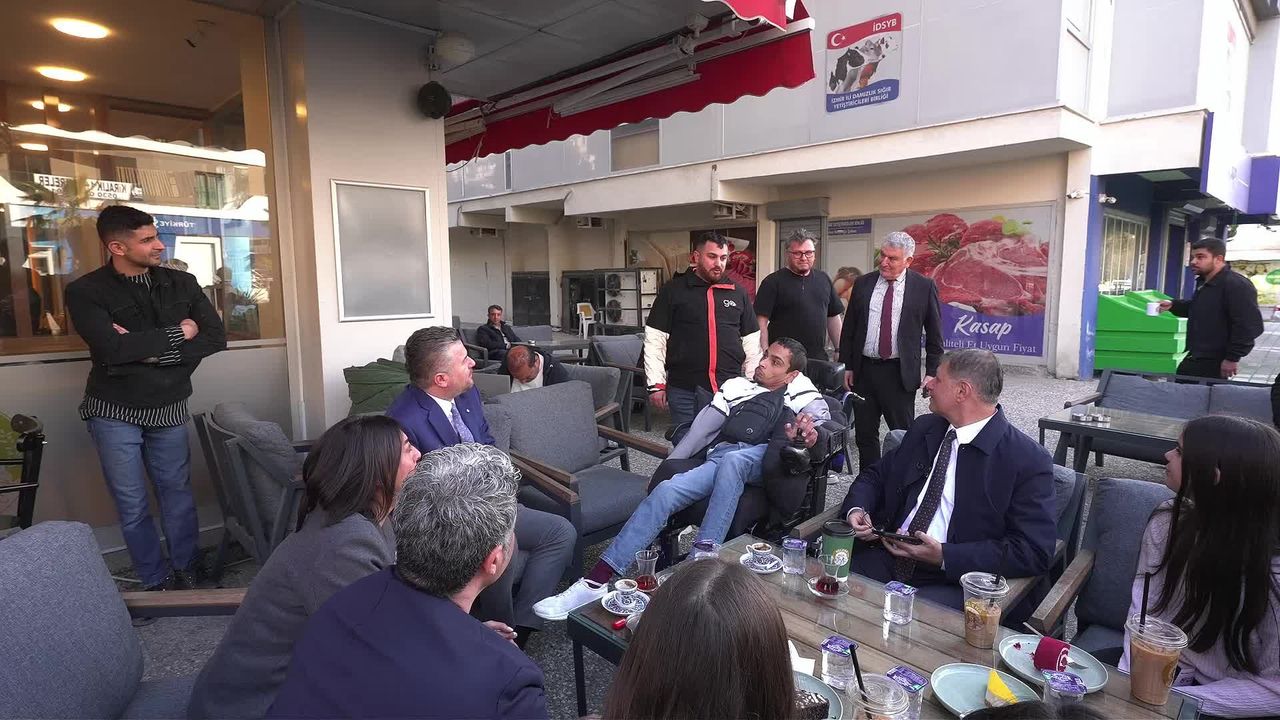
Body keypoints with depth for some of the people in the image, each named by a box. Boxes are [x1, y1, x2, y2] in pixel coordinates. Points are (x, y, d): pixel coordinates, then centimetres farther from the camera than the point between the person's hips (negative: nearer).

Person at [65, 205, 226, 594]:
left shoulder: (181, 283, 0)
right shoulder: (86, 292, -8)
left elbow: (216, 338, -7)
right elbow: (112, 347, -23)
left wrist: (151, 351, -17)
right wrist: (178, 334, -14)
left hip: (169, 409, 2)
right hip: (114, 412, -2)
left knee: (177, 493, 11)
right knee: (132, 504, 7)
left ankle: (187, 571, 26)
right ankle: (157, 581, 22)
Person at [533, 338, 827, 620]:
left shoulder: (800, 391, 26)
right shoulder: (737, 387, 29)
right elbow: (700, 431, 21)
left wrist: (810, 430, -18)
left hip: (765, 458, -2)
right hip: (720, 461, 3)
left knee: (731, 461, -38)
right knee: (665, 491, -24)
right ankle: (596, 581, -26)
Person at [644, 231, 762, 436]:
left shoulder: (738, 293, 11)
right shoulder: (673, 290, 2)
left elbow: (751, 341, 15)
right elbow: (655, 339, 0)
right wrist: (656, 384, -4)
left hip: (730, 388, 3)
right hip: (684, 390, -2)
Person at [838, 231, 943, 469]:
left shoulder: (924, 287, -2)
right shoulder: (863, 284, 6)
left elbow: (934, 334, 2)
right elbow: (849, 328, 9)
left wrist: (932, 372, -2)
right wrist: (846, 366, 5)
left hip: (900, 373, -3)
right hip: (863, 370, 3)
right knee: (864, 434, 11)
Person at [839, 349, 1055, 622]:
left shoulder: (1028, 459, -6)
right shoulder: (924, 428, 13)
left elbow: (1034, 551, -12)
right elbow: (875, 475, 21)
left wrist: (946, 556, -19)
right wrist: (856, 508, -2)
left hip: (954, 583, -5)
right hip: (887, 558, 5)